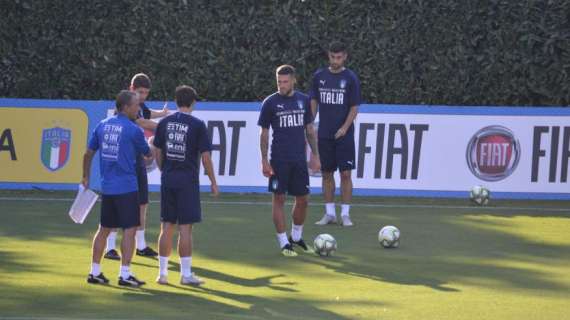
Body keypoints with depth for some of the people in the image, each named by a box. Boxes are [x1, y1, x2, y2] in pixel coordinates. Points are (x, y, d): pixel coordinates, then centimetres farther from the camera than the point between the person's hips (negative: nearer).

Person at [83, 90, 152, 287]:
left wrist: (85, 177, 23)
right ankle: (124, 274, -4)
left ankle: (95, 272, 16)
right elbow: (148, 154, 5)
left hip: (106, 187, 6)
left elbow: (88, 154, 11)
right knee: (129, 230, -1)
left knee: (104, 229, 14)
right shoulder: (133, 130, -10)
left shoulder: (102, 126, 6)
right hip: (127, 187, -6)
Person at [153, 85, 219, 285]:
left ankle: (162, 273, 11)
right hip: (188, 179, -4)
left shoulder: (164, 123, 5)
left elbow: (158, 152, 9)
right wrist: (213, 182, 1)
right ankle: (186, 274, 1)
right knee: (185, 227, -2)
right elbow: (205, 156, -8)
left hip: (168, 179, 4)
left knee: (167, 227, 9)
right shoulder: (197, 125, -7)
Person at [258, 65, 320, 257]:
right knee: (279, 199, -1)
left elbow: (310, 130, 14)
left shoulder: (304, 100, 7)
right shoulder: (270, 103, -3)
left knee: (302, 200, 7)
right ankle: (284, 243, 5)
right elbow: (264, 133, 0)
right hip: (279, 160, -3)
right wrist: (264, 161, -5)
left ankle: (296, 237, 26)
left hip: (299, 159, 3)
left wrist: (315, 155, 10)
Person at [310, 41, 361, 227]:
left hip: (344, 135, -3)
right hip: (324, 135, 3)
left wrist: (344, 128, -15)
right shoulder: (319, 76, 6)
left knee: (345, 174, -4)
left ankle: (345, 214, 1)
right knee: (327, 173, 6)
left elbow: (354, 108, -3)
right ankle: (329, 213, 13)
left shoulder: (350, 78, -3)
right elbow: (313, 103, 11)